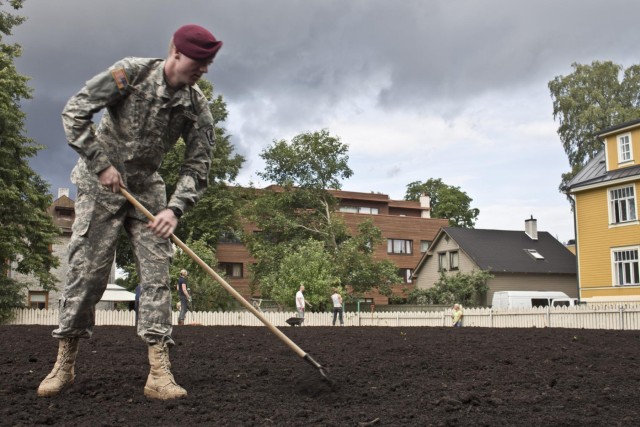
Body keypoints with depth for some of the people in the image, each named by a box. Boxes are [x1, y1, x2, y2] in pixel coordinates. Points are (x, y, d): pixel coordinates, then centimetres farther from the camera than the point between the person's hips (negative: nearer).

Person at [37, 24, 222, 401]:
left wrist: (175, 208, -20)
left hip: (147, 186, 4)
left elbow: (198, 166, -6)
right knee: (87, 268, -5)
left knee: (156, 269, -7)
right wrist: (102, 164, -16)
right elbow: (75, 111, -13)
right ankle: (64, 365, 9)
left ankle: (159, 372, -6)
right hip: (101, 181, -3)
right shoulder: (132, 73, -16)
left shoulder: (197, 106, -7)